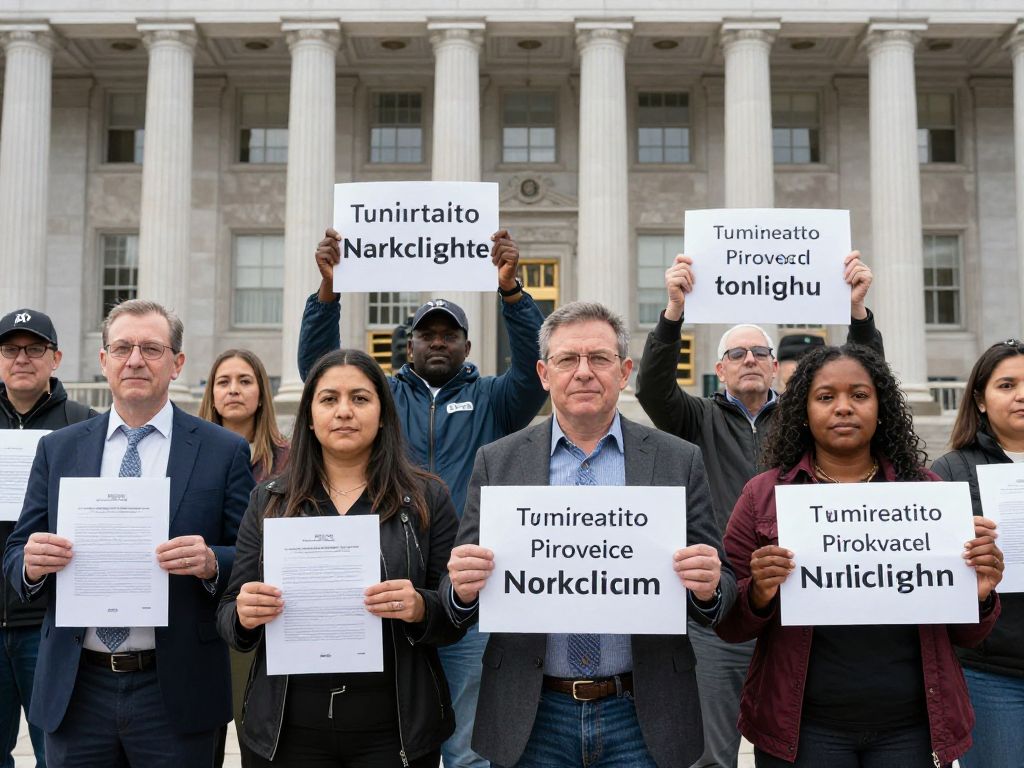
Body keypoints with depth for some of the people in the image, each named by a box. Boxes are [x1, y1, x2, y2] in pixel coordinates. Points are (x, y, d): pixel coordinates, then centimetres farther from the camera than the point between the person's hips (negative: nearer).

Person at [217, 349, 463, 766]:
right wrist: (243, 615, -17)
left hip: (394, 728, -1)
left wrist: (420, 609, -22)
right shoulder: (269, 501, 3)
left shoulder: (427, 497, -2)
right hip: (288, 729, 2)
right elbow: (229, 615, 5)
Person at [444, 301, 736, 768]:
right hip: (530, 717, 1)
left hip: (642, 717, 0)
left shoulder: (679, 461, -1)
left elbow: (718, 596, 2)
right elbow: (460, 592, 3)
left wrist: (708, 587, -20)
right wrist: (463, 587, -19)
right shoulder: (496, 462, 0)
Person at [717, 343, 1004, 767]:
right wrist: (758, 596, -19)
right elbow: (728, 627, 1)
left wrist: (979, 596, -13)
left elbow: (965, 635, 8)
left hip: (913, 726, 2)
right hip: (802, 728, -1)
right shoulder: (763, 494, -2)